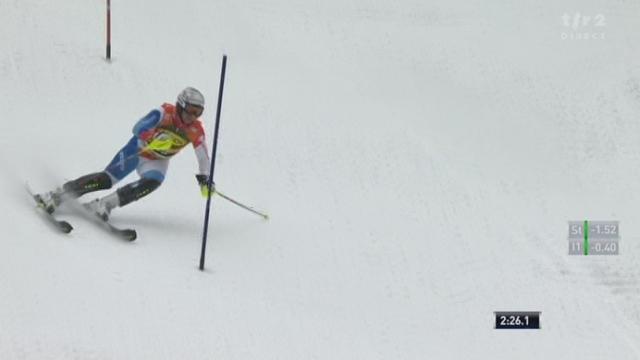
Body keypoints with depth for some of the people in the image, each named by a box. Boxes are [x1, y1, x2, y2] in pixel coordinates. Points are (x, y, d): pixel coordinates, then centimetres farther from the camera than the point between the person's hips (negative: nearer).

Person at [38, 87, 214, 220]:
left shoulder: (196, 131, -16)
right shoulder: (165, 112, -26)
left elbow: (203, 157, -8)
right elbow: (138, 127, -37)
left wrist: (204, 179, -19)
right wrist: (151, 140, -56)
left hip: (157, 161, 3)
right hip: (139, 148, -3)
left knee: (152, 182, -30)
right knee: (108, 178, -18)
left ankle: (105, 204, -27)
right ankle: (57, 195, -11)